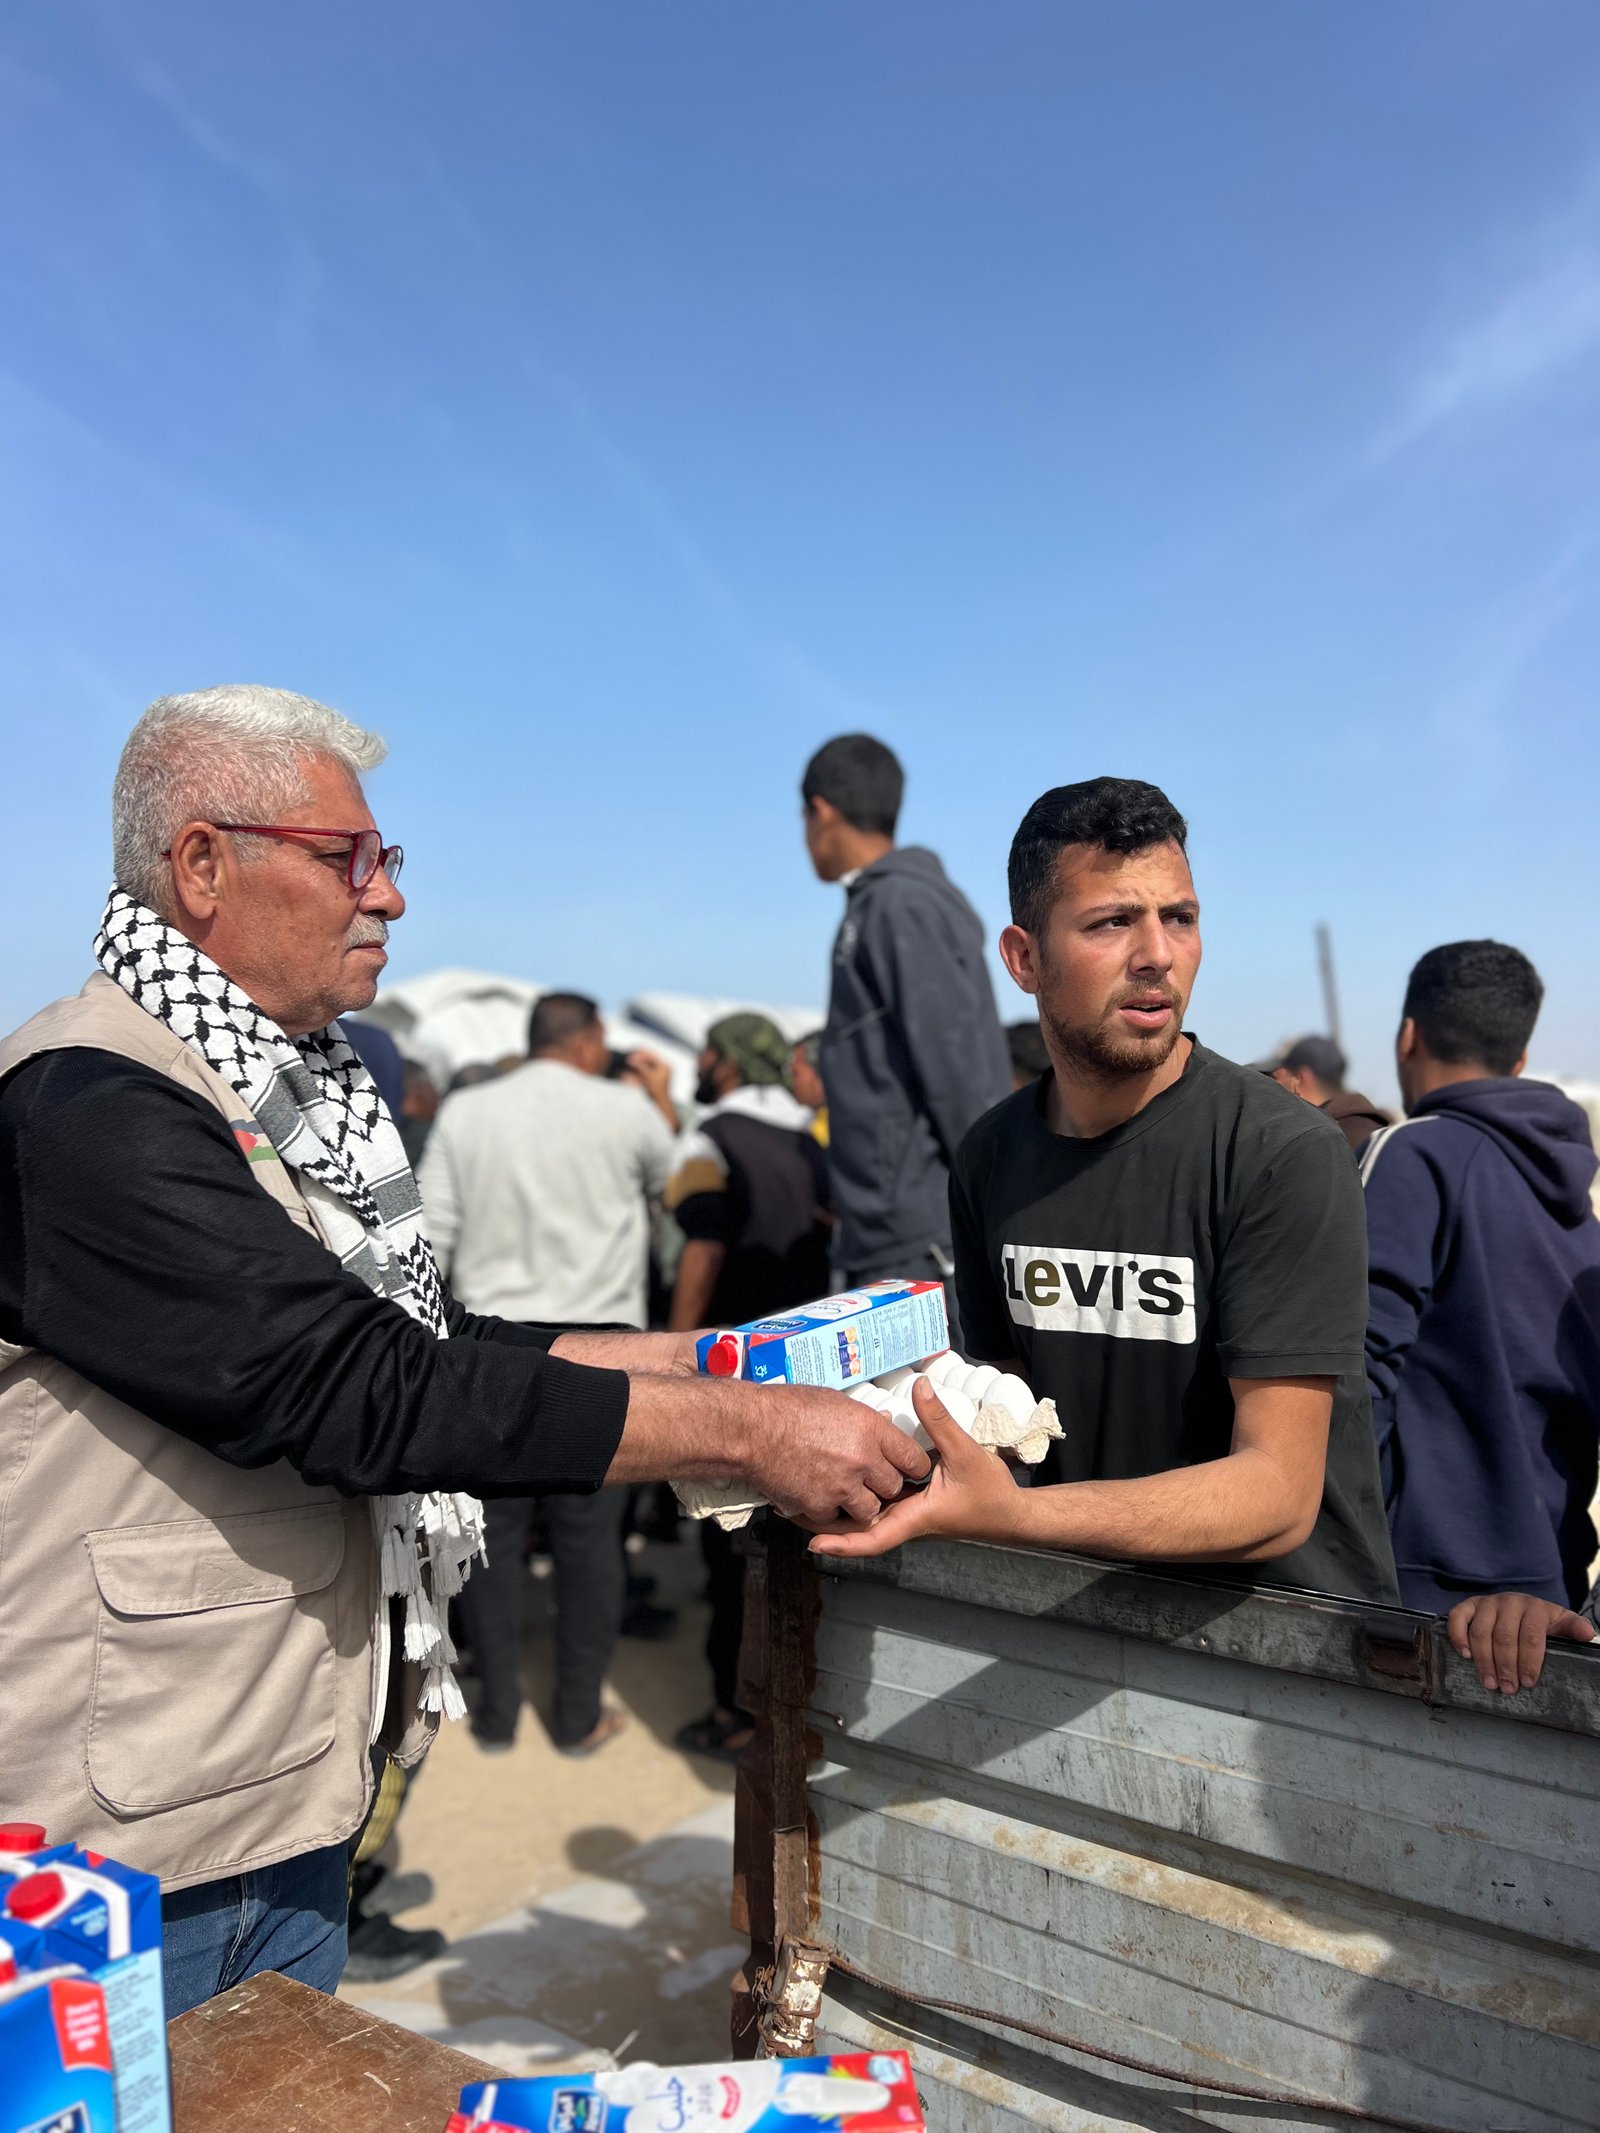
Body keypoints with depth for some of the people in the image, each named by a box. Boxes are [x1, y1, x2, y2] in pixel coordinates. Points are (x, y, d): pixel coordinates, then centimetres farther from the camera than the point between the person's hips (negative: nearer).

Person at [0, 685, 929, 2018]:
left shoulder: (294, 1092, 9)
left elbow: (429, 1346, 11)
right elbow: (372, 1393, -28)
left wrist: (714, 1355, 3)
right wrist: (745, 1431, -26)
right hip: (126, 1828, -8)